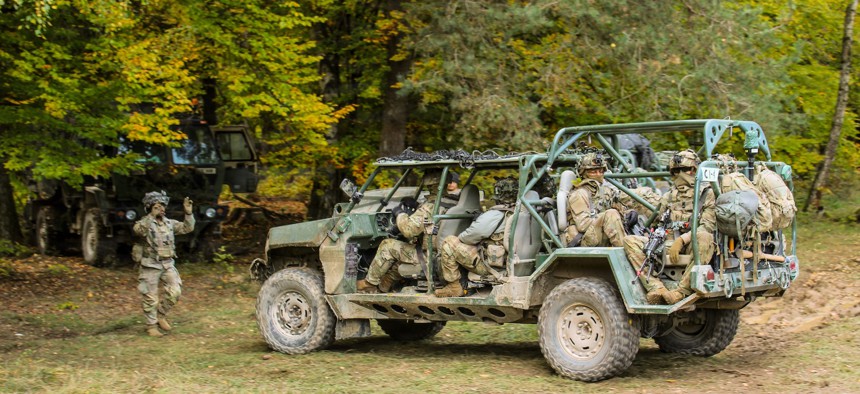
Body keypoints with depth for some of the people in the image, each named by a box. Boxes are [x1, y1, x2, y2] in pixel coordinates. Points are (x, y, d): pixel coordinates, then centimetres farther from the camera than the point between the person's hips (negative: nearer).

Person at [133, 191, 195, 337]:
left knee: (175, 292, -5)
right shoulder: (145, 223, -8)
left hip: (168, 264, 5)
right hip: (151, 265, -5)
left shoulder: (169, 223, 10)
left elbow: (187, 228, 8)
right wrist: (152, 215, -39)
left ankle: (161, 314, 18)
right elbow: (138, 229, -30)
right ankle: (151, 325, 15)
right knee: (151, 298, 1)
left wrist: (188, 213, -6)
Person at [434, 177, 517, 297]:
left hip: (487, 265, -9)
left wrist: (458, 238, 3)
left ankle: (454, 288, -3)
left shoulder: (497, 214, -21)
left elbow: (472, 235, -18)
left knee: (448, 243, -6)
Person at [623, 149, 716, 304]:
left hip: (692, 245, -4)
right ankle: (657, 288, -34)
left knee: (704, 238, -40)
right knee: (630, 241, -16)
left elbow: (707, 227, -9)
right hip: (669, 245, 5)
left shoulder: (707, 194, 4)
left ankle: (681, 291, -40)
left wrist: (681, 239, -22)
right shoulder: (668, 197, 20)